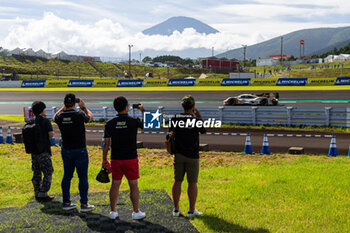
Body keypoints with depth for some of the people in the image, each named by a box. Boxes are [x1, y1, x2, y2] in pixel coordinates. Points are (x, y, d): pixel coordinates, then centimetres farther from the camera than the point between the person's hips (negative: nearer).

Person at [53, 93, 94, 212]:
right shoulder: (79, 115, -16)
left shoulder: (60, 117, -5)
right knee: (83, 177, 2)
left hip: (66, 150, 5)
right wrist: (83, 107, 19)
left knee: (67, 176, 13)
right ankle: (84, 204, 4)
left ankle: (66, 202, 20)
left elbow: (55, 116, 22)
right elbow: (90, 117, 7)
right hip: (79, 150, -4)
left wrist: (63, 107, 24)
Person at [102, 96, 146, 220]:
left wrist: (104, 159, 9)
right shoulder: (133, 121, -10)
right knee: (133, 185, 6)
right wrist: (143, 110, 23)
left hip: (115, 159, 3)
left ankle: (113, 211, 18)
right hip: (130, 159, -3)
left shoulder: (110, 123, -2)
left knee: (115, 184, 11)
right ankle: (136, 212, 13)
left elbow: (106, 143, 0)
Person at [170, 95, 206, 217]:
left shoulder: (175, 118, -3)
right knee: (192, 183, 4)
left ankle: (176, 209, 13)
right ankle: (192, 210, 9)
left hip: (178, 154, 3)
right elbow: (203, 131, 9)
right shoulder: (196, 119, -10)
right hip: (192, 156, -3)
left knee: (177, 181, 9)